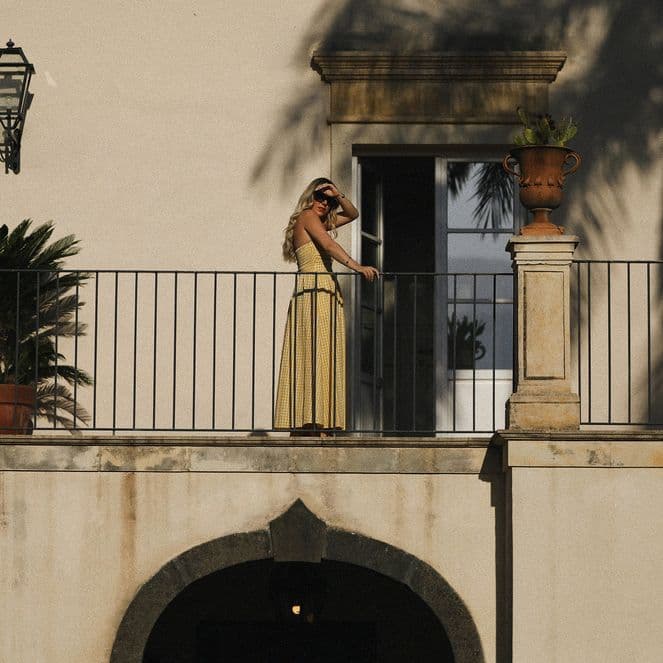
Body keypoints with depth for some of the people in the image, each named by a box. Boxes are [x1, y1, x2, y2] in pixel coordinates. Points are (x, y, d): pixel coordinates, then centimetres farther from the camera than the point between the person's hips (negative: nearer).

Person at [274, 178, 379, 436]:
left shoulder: (321, 222, 24)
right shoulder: (308, 216, -2)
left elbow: (352, 214, 31)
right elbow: (329, 245, -16)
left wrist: (338, 196, 13)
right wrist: (357, 267, -25)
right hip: (317, 291, -10)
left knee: (307, 357, 4)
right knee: (318, 356, -15)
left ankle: (301, 424, 2)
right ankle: (316, 424, -22)